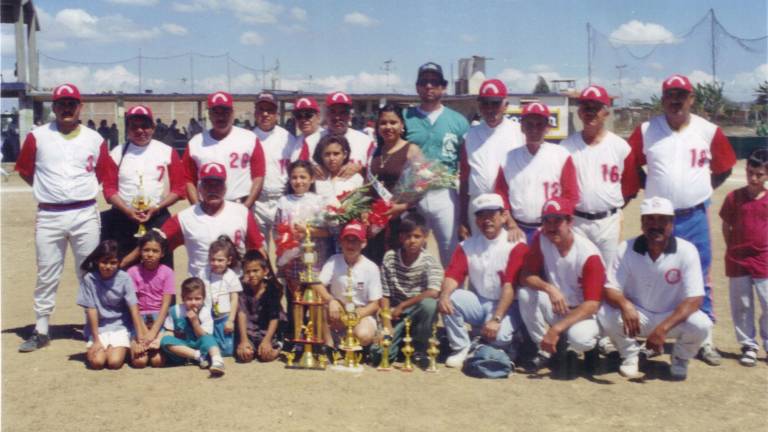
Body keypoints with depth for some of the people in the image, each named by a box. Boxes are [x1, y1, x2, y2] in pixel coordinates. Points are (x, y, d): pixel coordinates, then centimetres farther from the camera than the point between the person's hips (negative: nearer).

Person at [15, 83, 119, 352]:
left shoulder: (94, 139, 5)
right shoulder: (38, 136, 3)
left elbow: (106, 175, 9)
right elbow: (25, 169, 11)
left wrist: (81, 189, -1)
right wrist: (48, 189, 6)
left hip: (85, 214, 0)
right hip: (49, 216, 0)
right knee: (46, 275, 5)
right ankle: (41, 331, 14)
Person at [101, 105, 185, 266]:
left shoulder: (167, 152, 2)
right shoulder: (117, 153, 5)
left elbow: (179, 188, -1)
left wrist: (157, 208, -13)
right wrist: (127, 210, -14)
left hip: (158, 219, -1)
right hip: (123, 219, 1)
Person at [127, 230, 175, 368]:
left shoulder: (167, 272, -3)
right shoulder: (133, 272, -3)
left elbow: (165, 305, -7)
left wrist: (153, 332, -18)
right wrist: (144, 331, -17)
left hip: (159, 317, 0)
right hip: (140, 318, 0)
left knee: (158, 360, -22)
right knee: (139, 361, -22)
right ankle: (136, 345, 8)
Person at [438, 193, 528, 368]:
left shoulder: (515, 246, -11)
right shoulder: (467, 246, 5)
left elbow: (510, 286, -20)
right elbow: (453, 275, -7)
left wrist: (496, 319, -29)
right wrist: (444, 295, -30)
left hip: (505, 305, -4)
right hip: (478, 302, 5)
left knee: (498, 335, -33)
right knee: (450, 299, -23)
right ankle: (461, 348, -7)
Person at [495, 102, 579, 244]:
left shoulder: (561, 155, -1)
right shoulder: (509, 158, 6)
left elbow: (571, 196, -2)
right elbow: (501, 195, 7)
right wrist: (511, 225, -5)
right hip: (518, 230, 2)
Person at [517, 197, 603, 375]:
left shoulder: (589, 255, -22)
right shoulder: (541, 240, -10)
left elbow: (592, 304, -25)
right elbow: (525, 276, -9)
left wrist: (556, 329, -32)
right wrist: (550, 288, -31)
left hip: (582, 313, -4)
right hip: (555, 310, 4)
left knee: (579, 337, -36)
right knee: (525, 293, -24)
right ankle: (546, 349, -7)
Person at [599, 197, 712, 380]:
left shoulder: (686, 251, -17)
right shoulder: (627, 249, -13)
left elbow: (695, 299, -21)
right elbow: (611, 290, -15)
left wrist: (663, 328, -33)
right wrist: (625, 304, -41)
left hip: (674, 317, 0)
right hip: (636, 316, 1)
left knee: (701, 324, -31)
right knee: (606, 315, -29)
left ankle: (680, 359, 5)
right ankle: (629, 356, 4)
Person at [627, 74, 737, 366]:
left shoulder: (709, 132, -2)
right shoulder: (646, 130, -2)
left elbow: (724, 169, 9)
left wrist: (701, 190, 1)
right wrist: (650, 188, 0)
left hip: (695, 218, 0)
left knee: (700, 280, 7)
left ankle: (704, 338, 17)